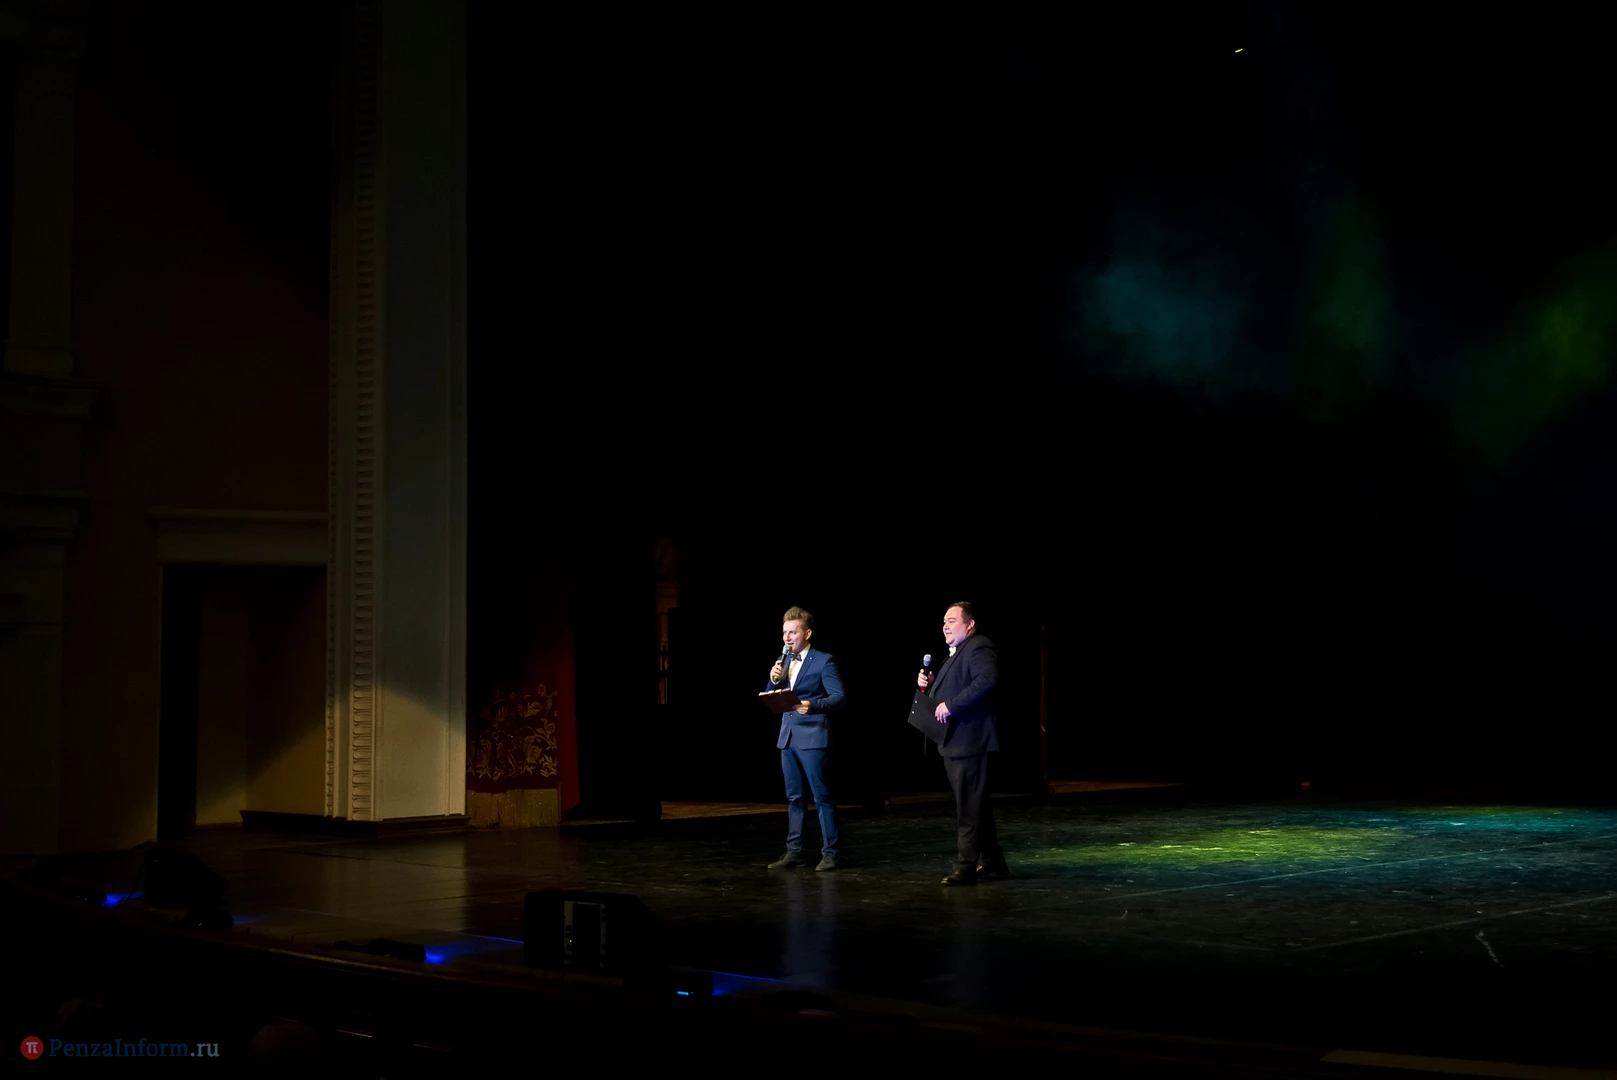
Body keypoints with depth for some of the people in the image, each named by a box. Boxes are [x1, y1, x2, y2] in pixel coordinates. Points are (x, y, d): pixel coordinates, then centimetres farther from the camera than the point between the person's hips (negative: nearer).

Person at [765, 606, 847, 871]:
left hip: (812, 737, -7)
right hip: (788, 737, 7)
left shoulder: (824, 661, -6)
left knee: (821, 796, -4)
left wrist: (812, 705, -30)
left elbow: (839, 697, -14)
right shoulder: (783, 662, 14)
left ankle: (829, 852, 2)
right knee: (793, 797, 11)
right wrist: (774, 680, -6)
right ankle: (793, 852, 16)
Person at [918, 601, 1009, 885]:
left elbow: (987, 683, -29)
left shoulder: (979, 649, -12)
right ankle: (993, 862, 22)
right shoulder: (955, 654, 21)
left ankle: (965, 867, -4)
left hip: (969, 742, -11)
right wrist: (928, 685, 7)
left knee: (969, 808, -7)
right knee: (976, 807, 15)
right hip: (953, 743, 11)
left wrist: (950, 706, -29)